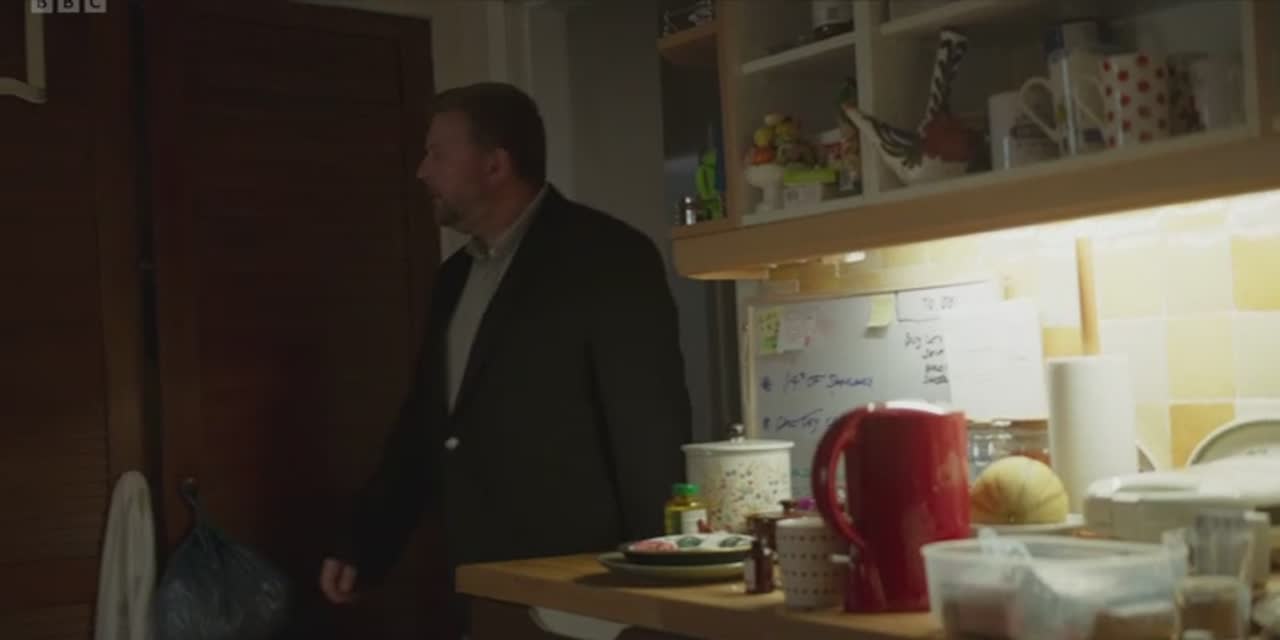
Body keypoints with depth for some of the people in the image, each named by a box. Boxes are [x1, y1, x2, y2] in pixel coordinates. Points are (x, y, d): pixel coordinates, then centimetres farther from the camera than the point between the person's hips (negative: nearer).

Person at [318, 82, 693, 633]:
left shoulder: (608, 257, -10)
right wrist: (363, 549, 14)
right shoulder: (456, 276, 12)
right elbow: (423, 424, 17)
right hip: (480, 587, 6)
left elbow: (652, 431, -12)